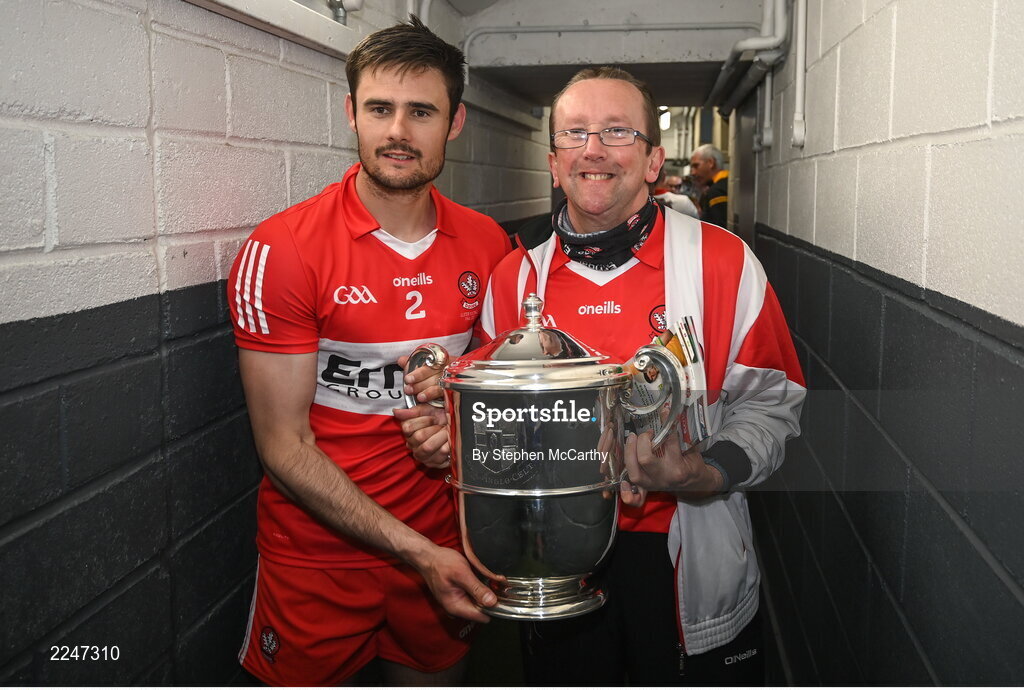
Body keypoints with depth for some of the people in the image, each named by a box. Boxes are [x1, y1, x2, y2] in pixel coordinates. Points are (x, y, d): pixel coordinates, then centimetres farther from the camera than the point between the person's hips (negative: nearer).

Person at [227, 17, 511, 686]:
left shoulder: (487, 244, -2)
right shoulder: (281, 251, -16)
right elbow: (285, 446, -15)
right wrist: (416, 552, -18)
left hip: (442, 547, 4)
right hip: (318, 555, -3)